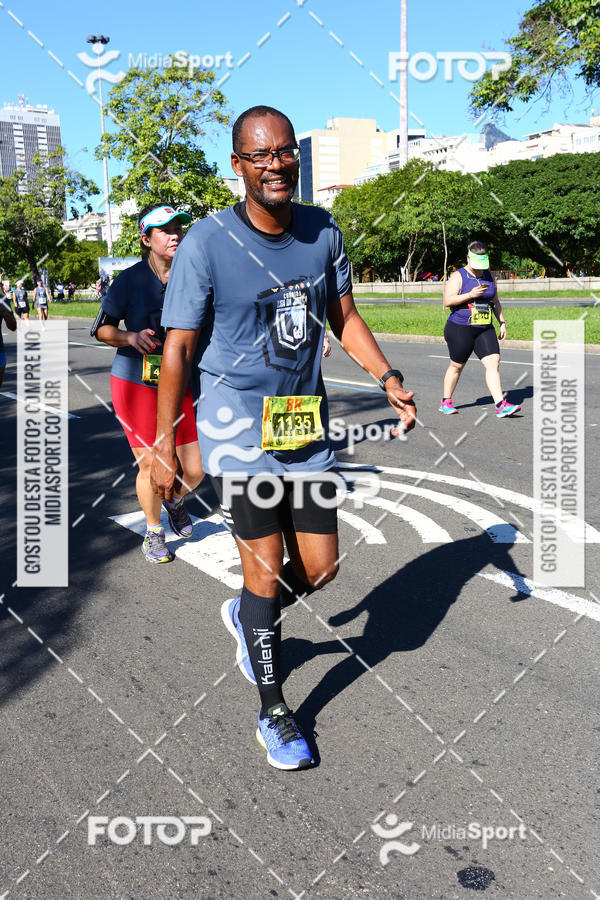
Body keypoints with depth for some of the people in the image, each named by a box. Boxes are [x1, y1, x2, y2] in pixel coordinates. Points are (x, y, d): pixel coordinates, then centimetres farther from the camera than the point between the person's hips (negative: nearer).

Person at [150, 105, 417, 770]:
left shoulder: (322, 231, 3)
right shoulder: (206, 243, -11)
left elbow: (343, 318, 13)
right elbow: (178, 348, -8)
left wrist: (387, 377, -3)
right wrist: (163, 446, -7)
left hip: (307, 424, 5)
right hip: (238, 425, -5)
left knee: (320, 567, 9)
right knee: (265, 570, -2)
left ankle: (245, 616, 41)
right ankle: (273, 714, 18)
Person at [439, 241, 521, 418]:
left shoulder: (489, 275, 12)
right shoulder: (458, 276, -5)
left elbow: (495, 301, 21)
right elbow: (447, 301, -16)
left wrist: (502, 322, 15)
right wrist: (470, 295, -24)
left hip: (485, 329, 4)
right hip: (460, 329, -4)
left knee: (493, 362, -10)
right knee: (457, 366, 7)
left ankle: (501, 405, -14)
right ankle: (446, 402, 25)